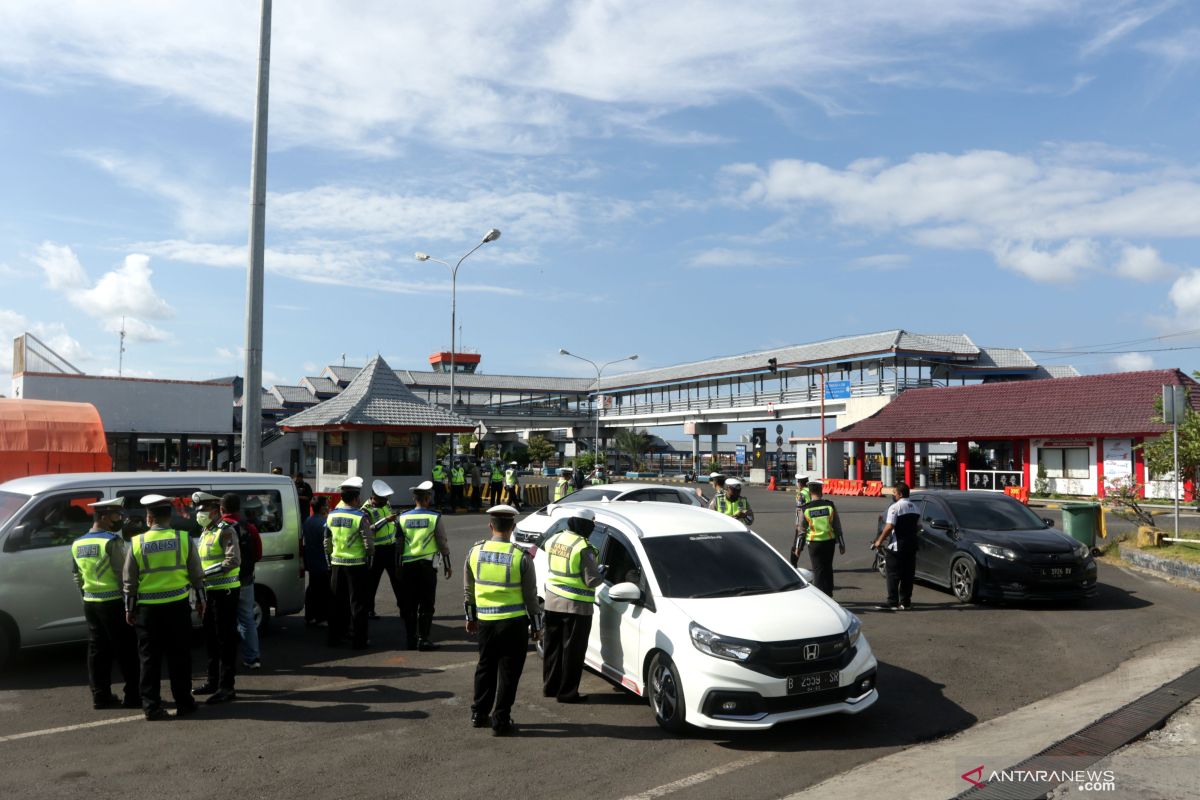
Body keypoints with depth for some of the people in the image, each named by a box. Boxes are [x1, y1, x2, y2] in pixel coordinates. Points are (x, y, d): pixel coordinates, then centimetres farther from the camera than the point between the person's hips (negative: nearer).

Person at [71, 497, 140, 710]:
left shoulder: (77, 544, 9)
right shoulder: (112, 541, -14)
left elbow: (77, 576, 15)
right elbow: (122, 574, -14)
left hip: (90, 603, 7)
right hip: (113, 602, -7)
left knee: (97, 650, 12)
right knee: (127, 650, 0)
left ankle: (100, 696, 16)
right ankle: (133, 696, 4)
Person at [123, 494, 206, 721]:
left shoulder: (137, 543, -3)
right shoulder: (183, 538, -3)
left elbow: (129, 581, 2)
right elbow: (197, 575, 2)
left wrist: (129, 609, 12)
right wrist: (200, 600, 14)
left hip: (148, 608, 0)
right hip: (178, 606, 0)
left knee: (149, 658, 9)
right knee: (179, 656, 9)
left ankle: (151, 705, 12)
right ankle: (183, 703, 14)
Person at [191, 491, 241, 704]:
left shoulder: (225, 530, -12)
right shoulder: (205, 532, 16)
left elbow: (233, 560, -22)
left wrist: (205, 573, -23)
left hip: (225, 591, -9)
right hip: (211, 591, 9)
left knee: (225, 639, -5)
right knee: (211, 638, 17)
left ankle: (226, 687, 0)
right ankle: (213, 681, 30)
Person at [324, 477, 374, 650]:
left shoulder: (331, 516, 1)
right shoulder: (360, 517, -16)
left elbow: (327, 543, 11)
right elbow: (369, 544, -14)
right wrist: (370, 555, 5)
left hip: (337, 564, 5)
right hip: (356, 565, -5)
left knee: (338, 602, 15)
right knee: (357, 603, 3)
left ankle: (334, 637, 22)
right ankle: (358, 640, 7)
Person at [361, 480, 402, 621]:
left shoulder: (386, 504, 7)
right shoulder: (366, 510, -15)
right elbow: (368, 529, -31)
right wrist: (386, 520, -35)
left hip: (391, 547, 7)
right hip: (377, 549, -7)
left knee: (397, 577, 13)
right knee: (372, 580, 3)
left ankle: (402, 606, 24)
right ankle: (369, 609, 14)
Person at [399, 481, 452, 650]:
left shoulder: (403, 518, 3)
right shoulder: (434, 518, -6)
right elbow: (442, 544, -3)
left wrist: (398, 565, 17)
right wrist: (447, 565, 8)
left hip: (407, 565, 3)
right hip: (427, 565, -3)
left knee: (408, 604, 10)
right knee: (426, 604, 4)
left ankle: (410, 639, 15)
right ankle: (423, 639, 3)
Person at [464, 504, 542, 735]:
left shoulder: (475, 551, -2)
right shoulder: (521, 557, -13)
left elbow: (468, 590, 7)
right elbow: (530, 595, -6)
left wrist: (470, 616, 20)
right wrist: (536, 625, 4)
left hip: (485, 621, 4)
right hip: (514, 621, -4)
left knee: (485, 667, 20)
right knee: (508, 672, 7)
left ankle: (479, 714, 29)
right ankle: (500, 721, 12)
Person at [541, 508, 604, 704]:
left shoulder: (555, 539, 2)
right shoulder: (583, 548, -19)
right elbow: (592, 580, -18)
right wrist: (602, 573, 2)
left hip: (552, 602, 7)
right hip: (576, 606, -7)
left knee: (553, 647, 17)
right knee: (572, 651, 4)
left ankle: (550, 687, 27)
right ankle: (567, 693, 10)